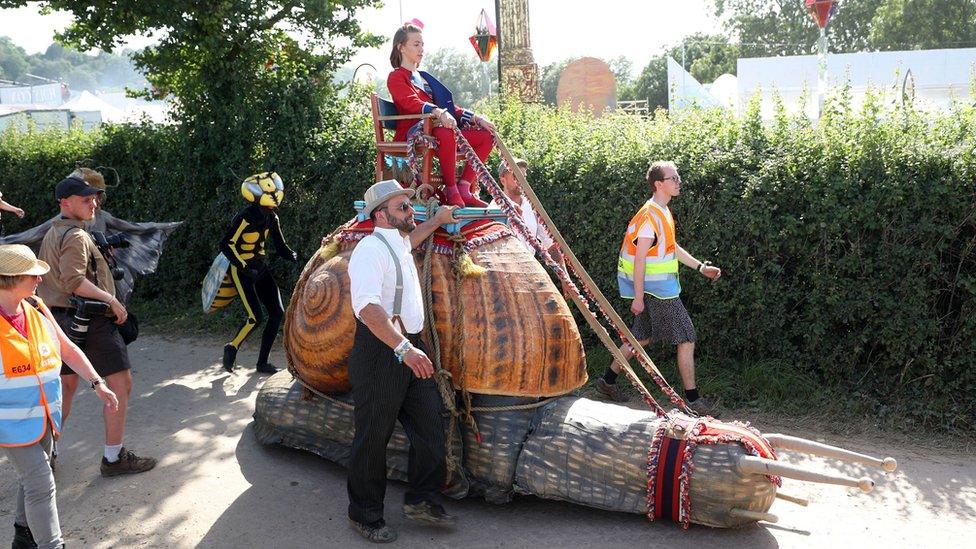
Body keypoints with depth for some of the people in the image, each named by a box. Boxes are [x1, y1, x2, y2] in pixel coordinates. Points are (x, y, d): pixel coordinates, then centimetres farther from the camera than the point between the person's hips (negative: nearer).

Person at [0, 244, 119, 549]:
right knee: (41, 484, -8)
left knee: (32, 477, 20)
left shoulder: (36, 309, 1)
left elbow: (67, 349, 8)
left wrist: (98, 384, 3)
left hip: (44, 416, 7)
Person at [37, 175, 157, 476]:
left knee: (66, 384, 20)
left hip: (58, 318, 10)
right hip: (89, 319, -10)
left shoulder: (51, 233, 15)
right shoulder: (76, 236, -15)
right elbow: (73, 281, -26)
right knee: (120, 383, -2)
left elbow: (54, 279, 21)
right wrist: (111, 299, -21)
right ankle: (113, 457, 2)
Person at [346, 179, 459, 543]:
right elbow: (368, 307, -34)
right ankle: (365, 516, 18)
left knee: (431, 424, 10)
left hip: (410, 349, 10)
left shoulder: (398, 243, 14)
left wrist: (437, 221, 42)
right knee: (373, 438, 3)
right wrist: (403, 348, -41)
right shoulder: (371, 249, -18)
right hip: (379, 353, -9)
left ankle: (421, 500, 24)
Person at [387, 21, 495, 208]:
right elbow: (412, 103, -17)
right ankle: (451, 191, -32)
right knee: (446, 134, -40)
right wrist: (439, 112, -36)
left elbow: (449, 106, 24)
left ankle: (464, 187, -15)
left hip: (434, 129, 8)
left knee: (486, 136, -5)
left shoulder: (424, 77, 29)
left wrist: (475, 118, 7)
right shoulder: (396, 77, 4)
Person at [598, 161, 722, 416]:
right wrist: (638, 297, -21)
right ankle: (692, 399, 2)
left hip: (657, 288, 10)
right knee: (687, 339, -4)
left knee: (642, 337, 18)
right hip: (659, 289, -10)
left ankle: (608, 381, 27)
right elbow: (639, 259, -21)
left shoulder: (662, 212, 13)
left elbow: (671, 247, 22)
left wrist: (700, 266, 17)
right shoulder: (651, 216, -19)